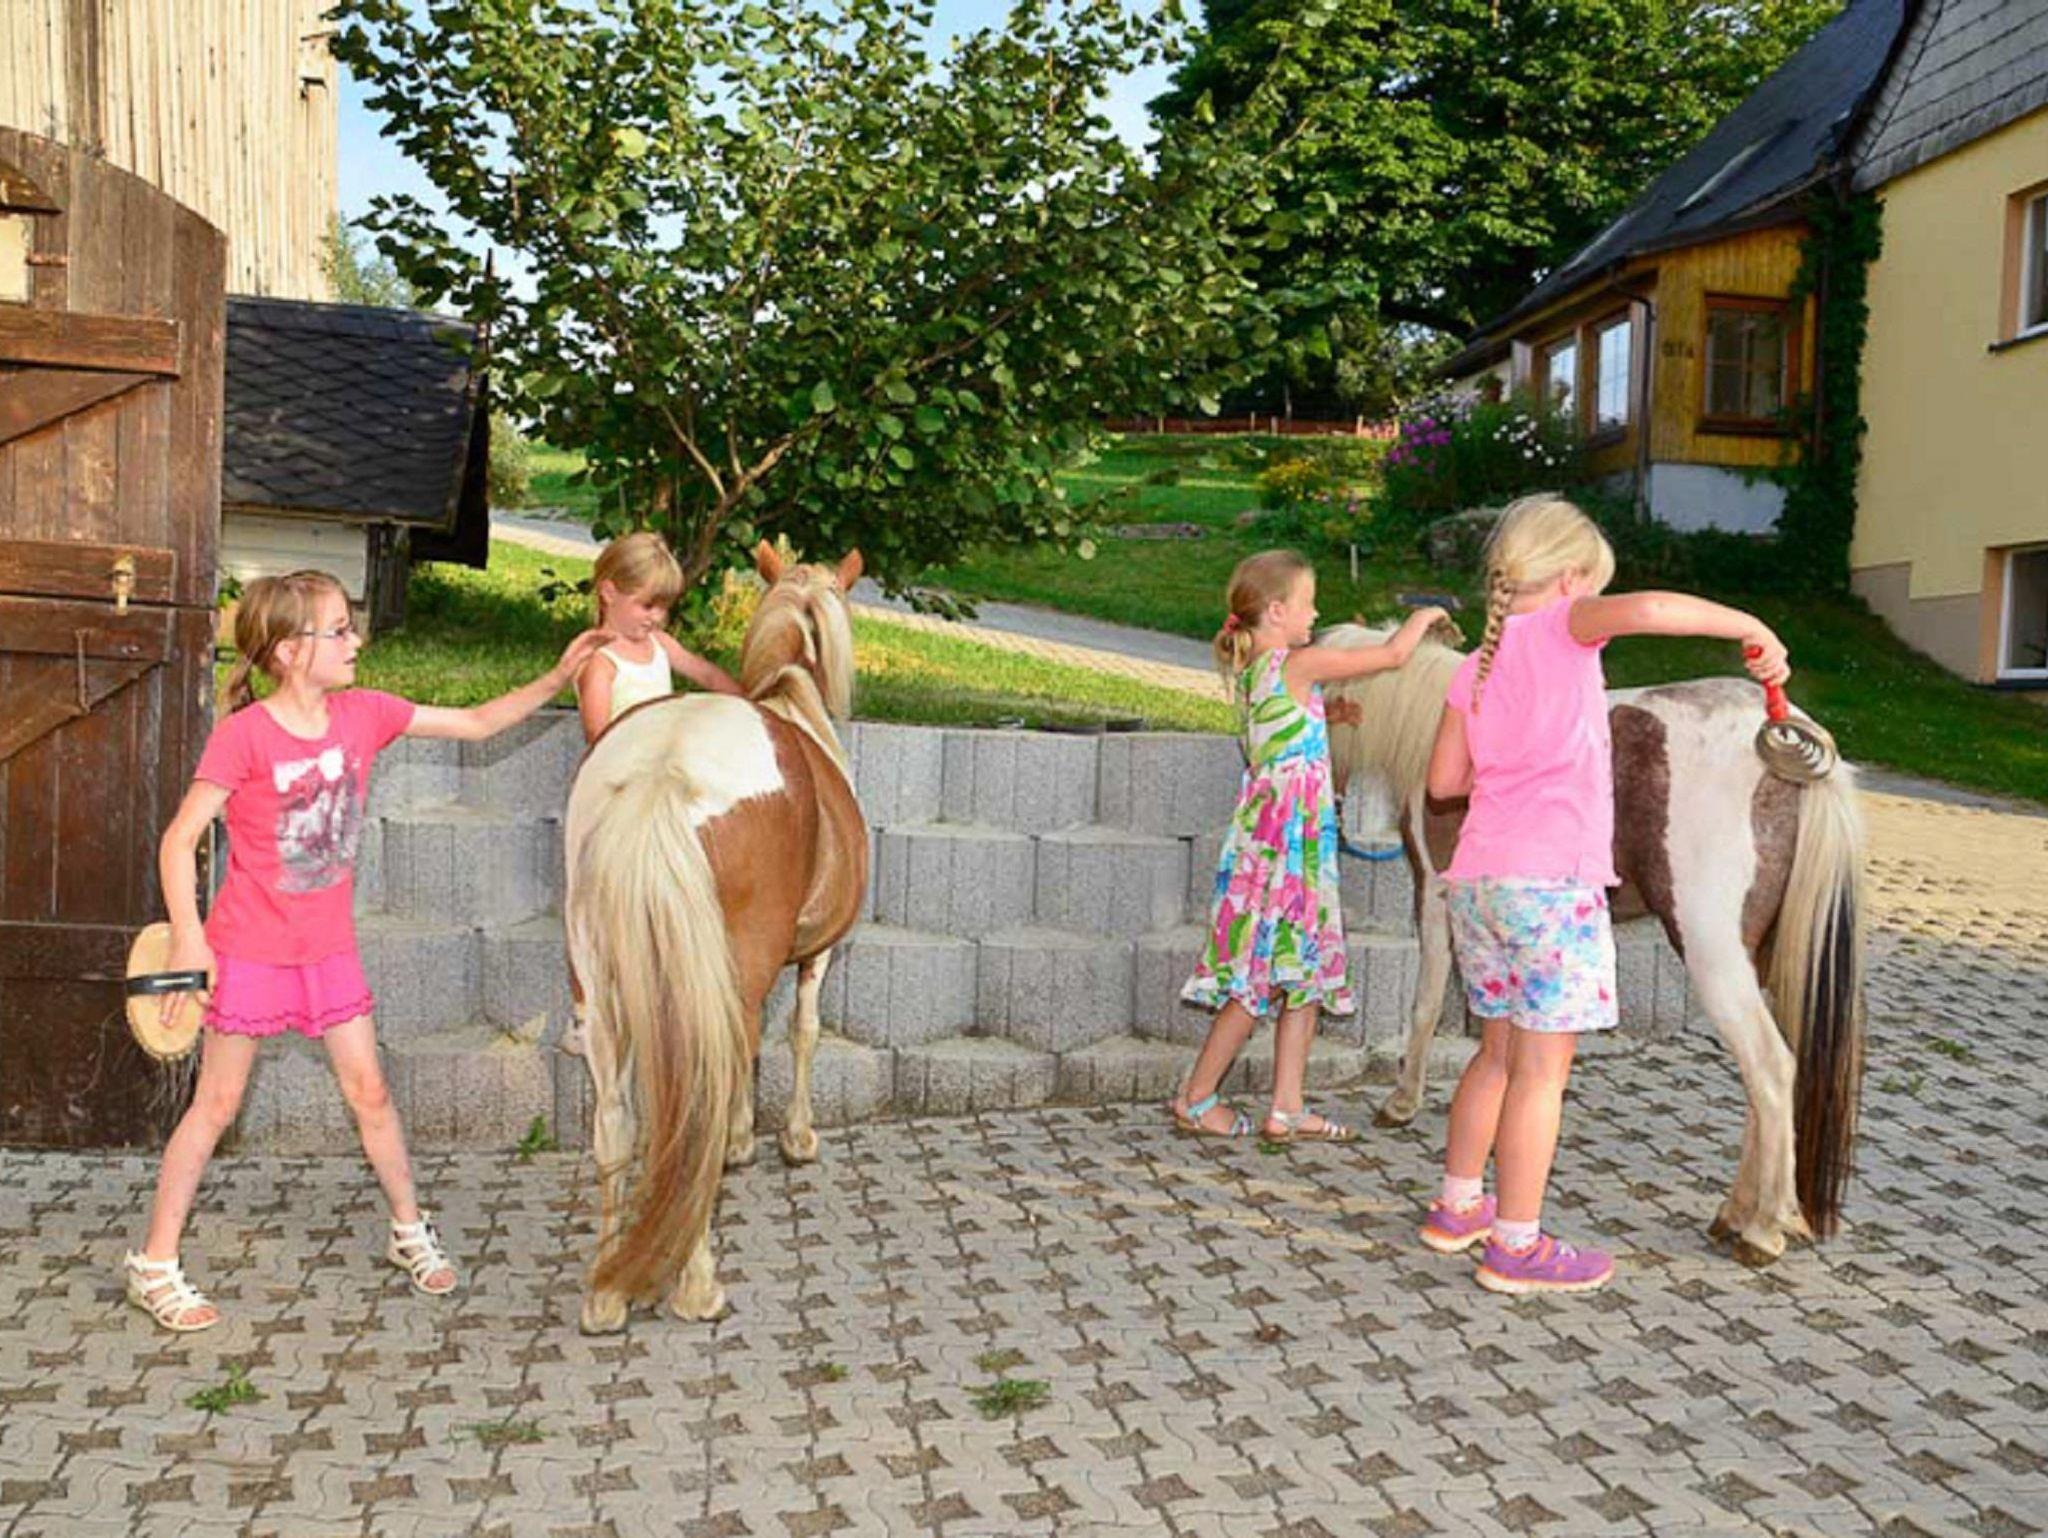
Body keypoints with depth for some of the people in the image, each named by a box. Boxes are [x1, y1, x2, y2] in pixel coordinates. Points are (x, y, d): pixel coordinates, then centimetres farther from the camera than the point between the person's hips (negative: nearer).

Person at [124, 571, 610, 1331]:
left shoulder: (364, 714, -3)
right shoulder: (244, 735, -18)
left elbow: (475, 722, 3)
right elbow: (179, 840, -14)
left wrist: (557, 677, -5)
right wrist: (187, 938, -20)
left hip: (328, 947, 5)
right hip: (248, 948, -4)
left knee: (368, 1090, 9)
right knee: (217, 1103, 5)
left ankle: (409, 1232, 25)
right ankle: (155, 1264, 22)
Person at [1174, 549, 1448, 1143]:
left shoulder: (1251, 669, 11)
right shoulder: (1300, 663, -12)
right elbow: (1395, 654, -6)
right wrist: (1422, 616, 11)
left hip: (1299, 846, 9)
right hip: (1285, 842, -9)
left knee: (1306, 974, 12)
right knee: (1261, 978, -1)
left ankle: (1286, 1109, 16)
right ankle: (1196, 1099, 10)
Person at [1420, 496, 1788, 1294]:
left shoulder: (1474, 669, 16)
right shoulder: (1561, 626, -1)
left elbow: (1443, 781, 14)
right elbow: (1646, 609, -21)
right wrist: (1750, 627, -10)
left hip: (1478, 876, 7)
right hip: (1551, 878, -7)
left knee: (1502, 1047, 20)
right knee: (1543, 1063, 1)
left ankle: (1457, 1206, 29)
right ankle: (1516, 1245, 8)